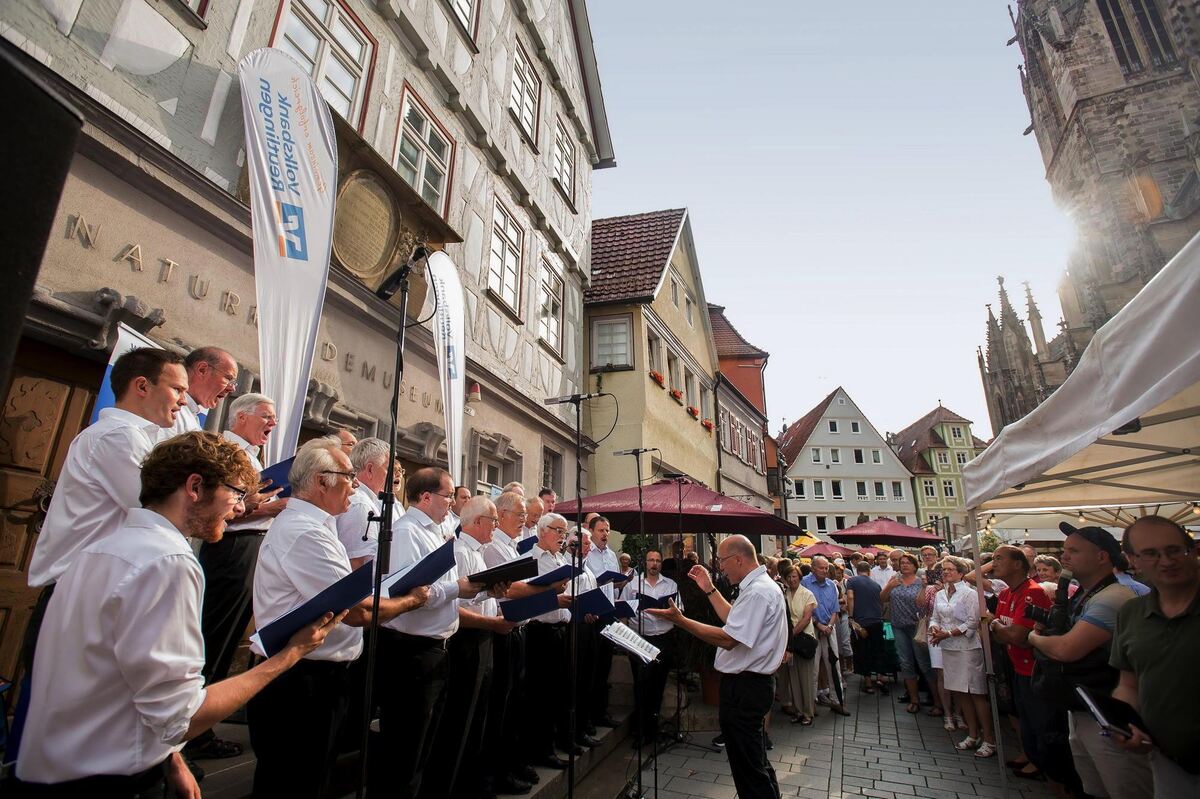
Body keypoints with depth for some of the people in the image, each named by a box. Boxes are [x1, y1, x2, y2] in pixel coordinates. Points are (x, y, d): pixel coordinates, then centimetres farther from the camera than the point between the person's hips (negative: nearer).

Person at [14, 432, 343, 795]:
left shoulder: (103, 546, 5)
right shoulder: (169, 563, -24)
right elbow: (180, 719, -24)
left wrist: (169, 759, 10)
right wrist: (290, 654, -16)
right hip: (106, 782, -9)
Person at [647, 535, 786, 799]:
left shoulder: (757, 592, -24)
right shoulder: (761, 585, 10)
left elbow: (728, 639, -28)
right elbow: (735, 620, 18)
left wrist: (679, 620, -27)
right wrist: (709, 590, 16)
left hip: (745, 686, -11)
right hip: (752, 681, 11)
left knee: (748, 766, 4)